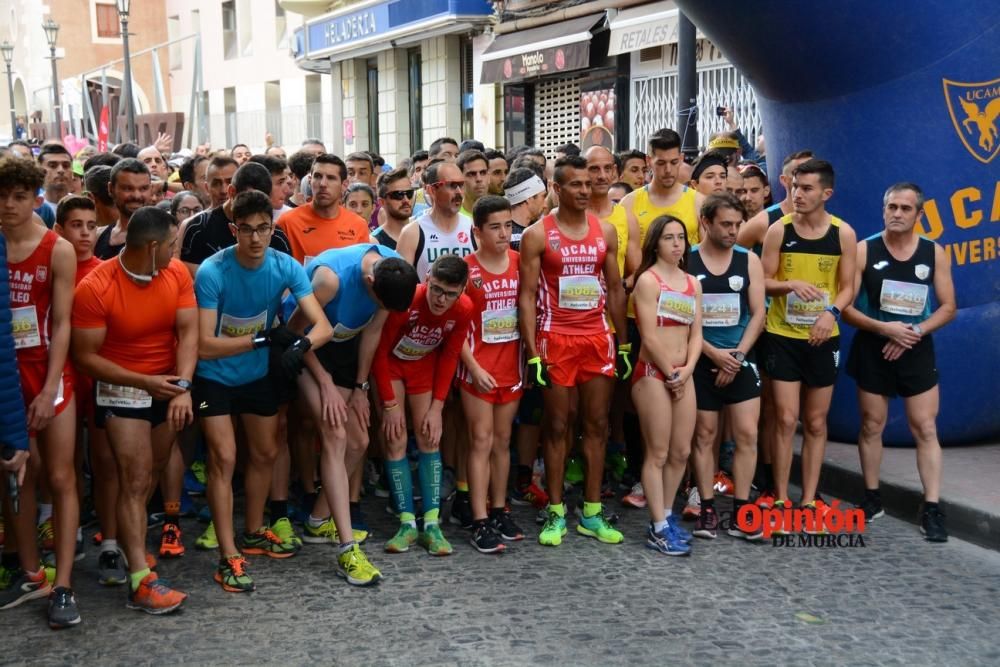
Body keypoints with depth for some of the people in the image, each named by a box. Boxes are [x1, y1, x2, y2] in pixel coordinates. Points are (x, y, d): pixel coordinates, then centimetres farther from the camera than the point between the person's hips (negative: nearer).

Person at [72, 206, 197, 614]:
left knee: (152, 475, 14)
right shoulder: (95, 288, -21)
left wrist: (183, 388, -25)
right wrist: (145, 382, -23)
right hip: (122, 387, -4)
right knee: (135, 480, -11)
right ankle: (140, 582, -12)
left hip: (168, 385, 5)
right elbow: (85, 356, -17)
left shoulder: (178, 274, -7)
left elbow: (188, 332, -11)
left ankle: (129, 539, 35)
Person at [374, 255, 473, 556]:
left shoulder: (464, 310, -22)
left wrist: (437, 407, -10)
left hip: (425, 365, 3)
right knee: (396, 442, -8)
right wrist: (390, 404, -18)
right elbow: (380, 351, -21)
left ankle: (432, 524, 1)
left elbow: (449, 357, -8)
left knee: (429, 439, -2)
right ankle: (407, 524, -1)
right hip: (391, 365, -3)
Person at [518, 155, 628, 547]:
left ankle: (592, 514, 15)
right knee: (556, 427, 3)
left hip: (598, 339, 4)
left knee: (597, 425, 6)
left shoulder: (605, 232, 9)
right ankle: (556, 514, 12)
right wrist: (532, 353, -12)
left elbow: (615, 289, 13)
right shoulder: (537, 235, -3)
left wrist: (623, 344, 9)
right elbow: (527, 295, -5)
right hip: (555, 339, -3)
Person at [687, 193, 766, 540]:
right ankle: (707, 509, 12)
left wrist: (738, 354, -9)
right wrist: (713, 353, -13)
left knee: (747, 434, -2)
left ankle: (741, 511, 6)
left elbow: (758, 313, 1)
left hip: (740, 360, 2)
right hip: (702, 361, -2)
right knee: (704, 434, 4)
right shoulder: (686, 261, -3)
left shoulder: (749, 261, 4)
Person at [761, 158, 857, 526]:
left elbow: (847, 287, 0)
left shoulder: (843, 233, -3)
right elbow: (764, 281, -2)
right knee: (786, 419, -2)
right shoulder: (779, 230, -5)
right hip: (783, 336, -1)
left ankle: (809, 500, 19)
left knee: (816, 422, 9)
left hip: (823, 339, 1)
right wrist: (792, 284, -22)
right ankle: (781, 499, 9)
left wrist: (832, 312, -19)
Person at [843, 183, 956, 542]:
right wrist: (883, 328, -21)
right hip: (873, 349, -1)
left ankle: (932, 508, 2)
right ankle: (872, 498, 22)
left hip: (917, 350, 1)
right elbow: (846, 307, -8)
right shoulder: (864, 250, -6)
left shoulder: (934, 253, -1)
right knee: (871, 425, 8)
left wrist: (915, 331, -14)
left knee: (925, 428, -2)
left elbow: (948, 307, 0)